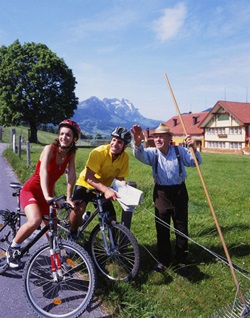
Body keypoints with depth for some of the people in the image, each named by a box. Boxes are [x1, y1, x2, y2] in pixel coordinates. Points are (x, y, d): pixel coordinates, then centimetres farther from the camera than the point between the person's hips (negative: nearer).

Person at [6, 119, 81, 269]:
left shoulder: (71, 154, -4)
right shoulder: (50, 149, -20)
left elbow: (72, 176, -10)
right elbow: (43, 172, -33)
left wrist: (69, 198, -19)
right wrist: (47, 196, -45)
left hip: (48, 194, 6)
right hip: (31, 190, -5)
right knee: (35, 221, -29)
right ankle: (13, 248, -4)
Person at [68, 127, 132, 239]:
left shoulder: (125, 157, -15)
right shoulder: (99, 152, -29)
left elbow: (120, 178, -7)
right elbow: (88, 177, -35)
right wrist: (106, 190, -49)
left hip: (104, 189, 4)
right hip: (86, 184, -4)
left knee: (111, 218, -2)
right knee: (78, 210, -27)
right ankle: (72, 234, 2)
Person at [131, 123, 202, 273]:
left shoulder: (180, 151, -5)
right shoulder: (152, 153, -6)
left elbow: (196, 162, -4)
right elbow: (140, 154, -26)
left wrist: (193, 148, -25)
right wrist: (137, 142, -50)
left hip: (179, 191, 0)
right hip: (161, 193, 1)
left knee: (181, 226, 10)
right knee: (162, 227, 7)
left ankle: (182, 257, 30)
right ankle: (164, 259, 23)